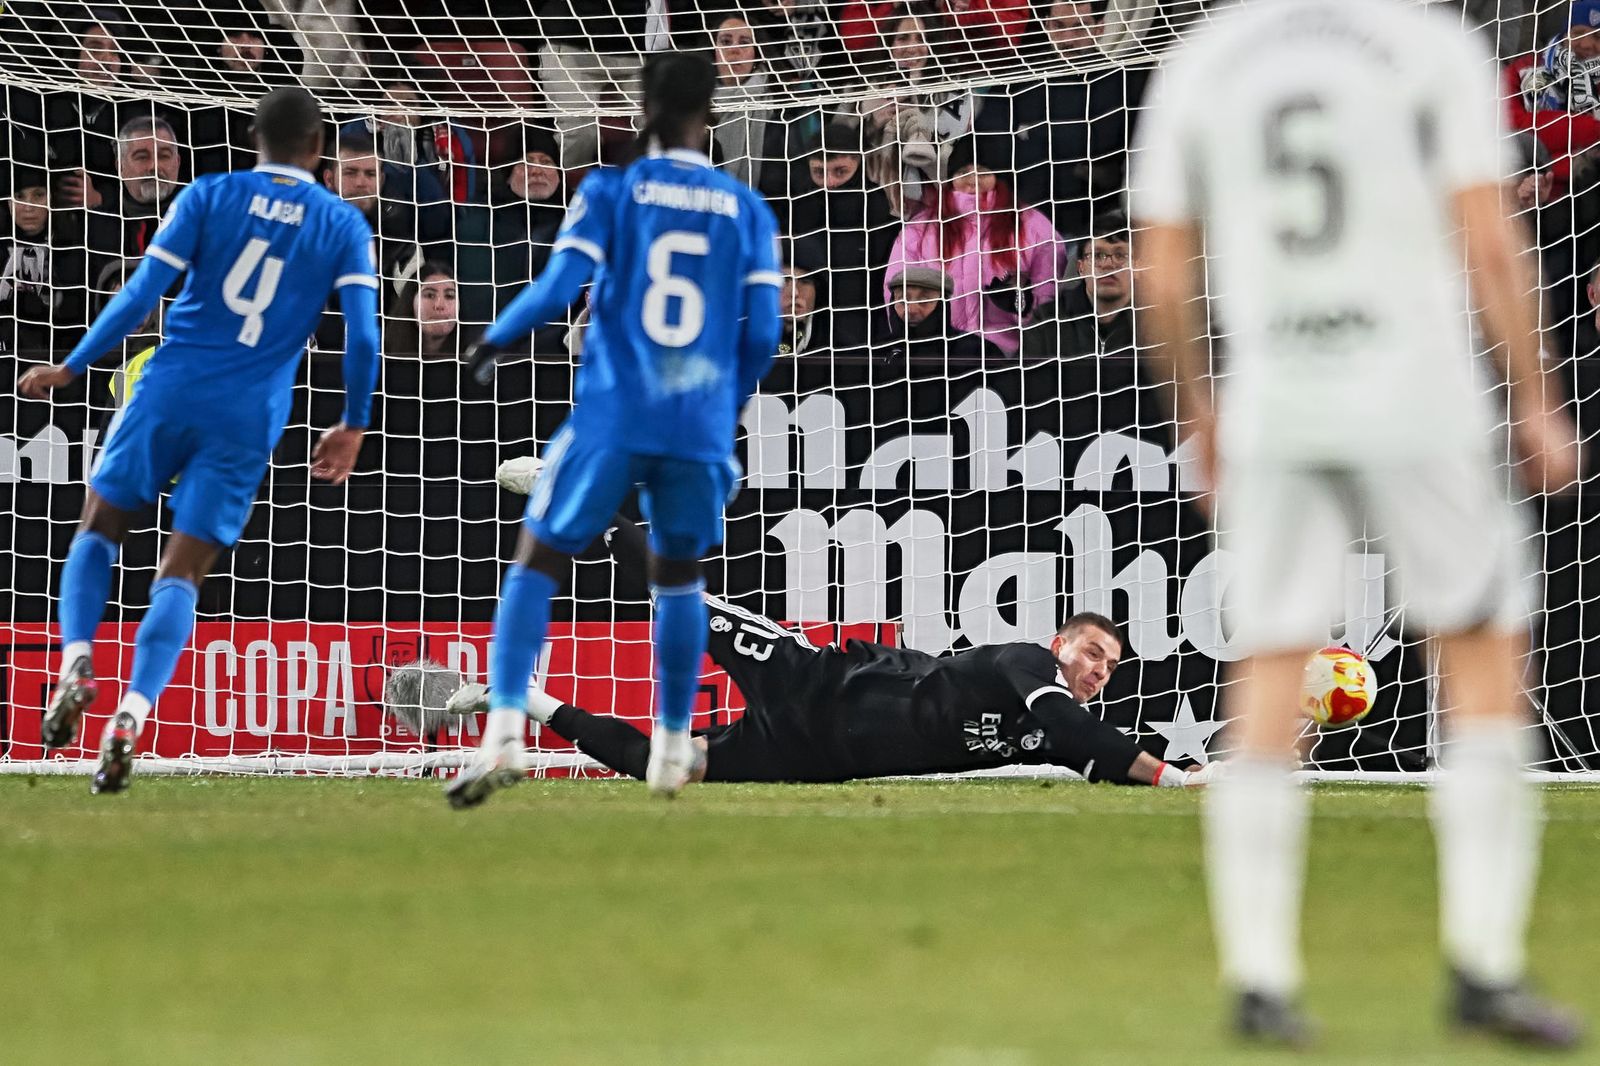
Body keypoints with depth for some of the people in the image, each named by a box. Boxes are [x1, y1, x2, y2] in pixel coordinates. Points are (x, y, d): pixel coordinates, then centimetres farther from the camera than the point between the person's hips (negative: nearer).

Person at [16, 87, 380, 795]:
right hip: (250, 419, 0)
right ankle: (131, 716, -19)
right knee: (181, 575, 2)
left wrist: (72, 369, 3)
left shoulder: (209, 197, 3)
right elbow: (363, 335, -2)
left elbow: (143, 293, -4)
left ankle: (76, 663, -9)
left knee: (98, 532, 16)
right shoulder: (343, 225, 5)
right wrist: (353, 428, 10)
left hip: (174, 389, 0)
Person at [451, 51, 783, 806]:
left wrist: (493, 341, 9)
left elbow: (558, 288, -8)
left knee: (536, 564, 4)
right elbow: (761, 333, 5)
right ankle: (672, 749, 23)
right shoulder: (747, 211, 8)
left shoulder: (611, 192, 1)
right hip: (701, 428, 2)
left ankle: (504, 733, -13)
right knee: (679, 577, 22)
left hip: (612, 420, -2)